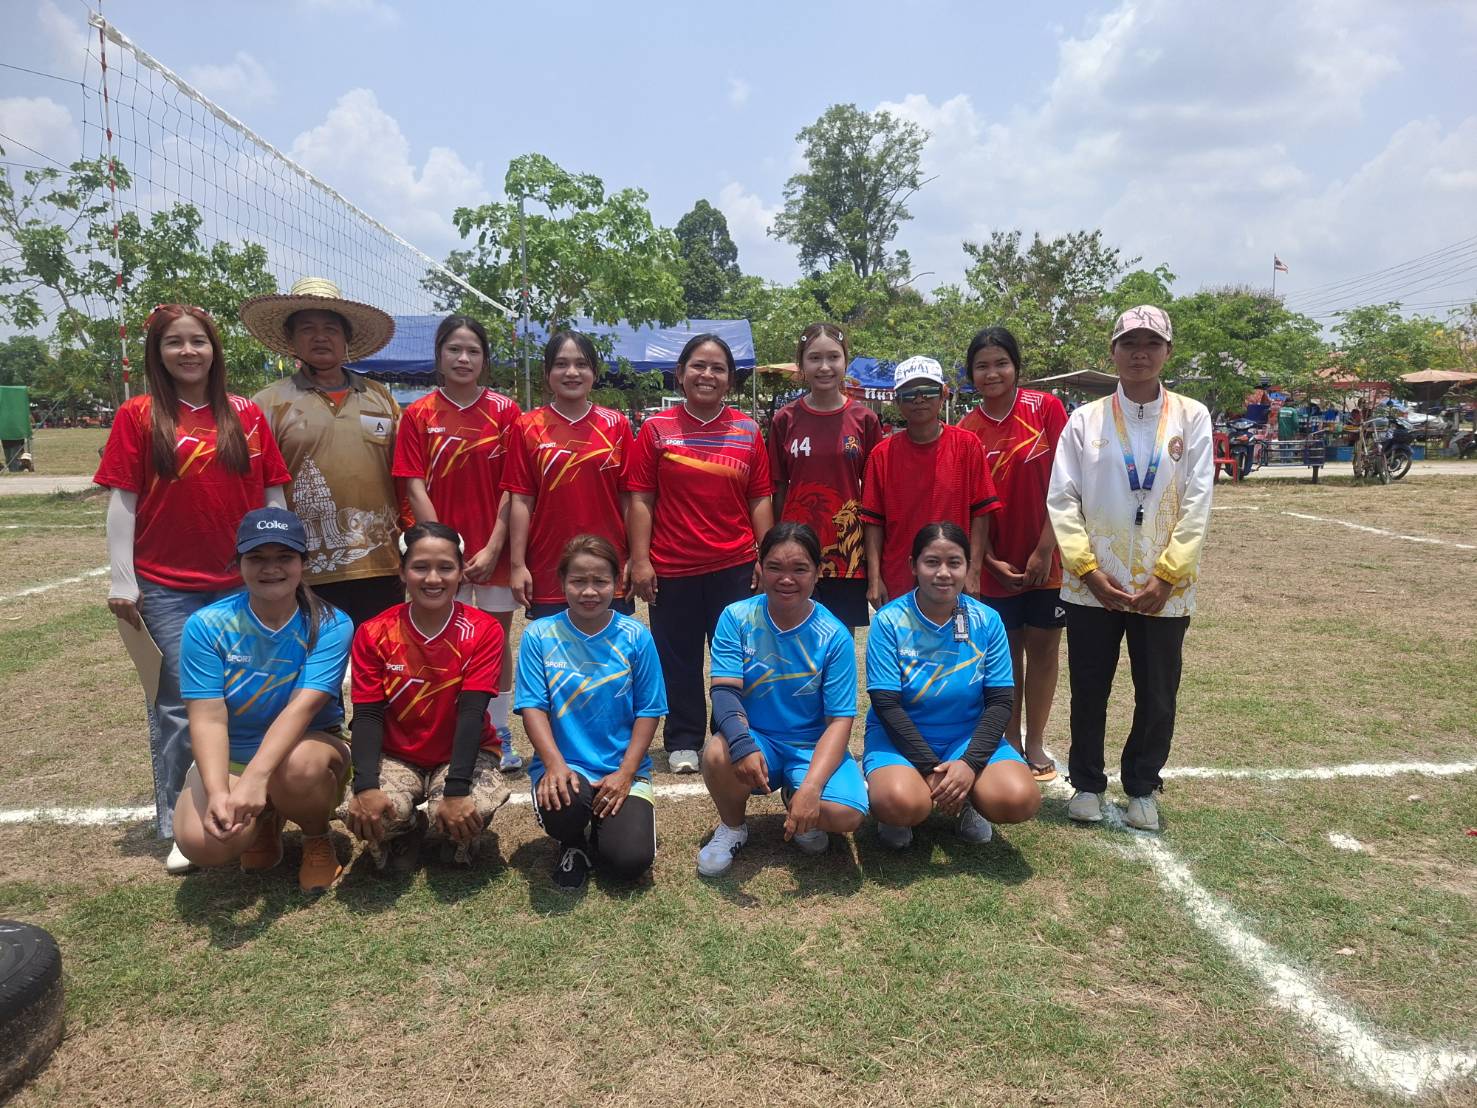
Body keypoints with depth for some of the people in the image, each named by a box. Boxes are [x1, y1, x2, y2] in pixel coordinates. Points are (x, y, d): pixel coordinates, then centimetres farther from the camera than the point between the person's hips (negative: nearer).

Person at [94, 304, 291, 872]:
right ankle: (175, 827, 13)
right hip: (168, 588, -2)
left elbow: (273, 498, 8)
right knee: (180, 705, 1)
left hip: (243, 583, 2)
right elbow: (123, 501, -1)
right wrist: (122, 581, -6)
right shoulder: (138, 416, 1)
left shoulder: (247, 416, 5)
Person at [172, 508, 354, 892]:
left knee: (299, 766, -38)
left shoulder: (329, 626, -15)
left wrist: (255, 778, -43)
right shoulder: (206, 626, -11)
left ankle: (318, 839, -2)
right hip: (228, 759, 2)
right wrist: (217, 792, -36)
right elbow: (208, 718, -19)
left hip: (309, 748, -1)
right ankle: (265, 821, 11)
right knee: (202, 843, -27)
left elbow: (302, 707, -28)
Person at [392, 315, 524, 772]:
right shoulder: (419, 415, 1)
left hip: (493, 551, 0)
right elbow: (416, 488, -3)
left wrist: (493, 548, -11)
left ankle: (500, 735, 20)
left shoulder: (504, 411, 0)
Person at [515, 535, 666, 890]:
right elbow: (533, 707, -5)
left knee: (632, 860, -19)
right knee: (561, 808, -36)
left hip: (624, 770, 1)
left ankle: (600, 829, 20)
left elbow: (648, 712, -1)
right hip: (563, 766, -1)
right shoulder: (539, 635, -1)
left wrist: (625, 773, -11)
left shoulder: (635, 637, -1)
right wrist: (555, 764, -20)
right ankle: (572, 844, 5)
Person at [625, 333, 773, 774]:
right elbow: (641, 499, -1)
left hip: (735, 567, 1)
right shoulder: (656, 429, 1)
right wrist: (640, 560, -7)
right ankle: (683, 742, 24)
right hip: (672, 568, -1)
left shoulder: (748, 431, 6)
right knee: (679, 659, 9)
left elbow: (759, 500, 6)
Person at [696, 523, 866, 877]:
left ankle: (799, 808, 12)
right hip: (756, 741, 0)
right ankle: (731, 827, 2)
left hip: (813, 747, 0)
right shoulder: (737, 618, -9)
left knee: (846, 815, -27)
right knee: (718, 754, -34)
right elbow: (725, 691, -16)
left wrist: (810, 787, -28)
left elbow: (840, 721, -13)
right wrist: (742, 743, -38)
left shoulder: (834, 636, -11)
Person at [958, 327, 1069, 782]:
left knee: (1043, 649, 8)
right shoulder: (966, 430, 0)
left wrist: (1045, 549, -12)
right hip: (997, 564, 1)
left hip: (1045, 557, -1)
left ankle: (1035, 744, 20)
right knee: (1007, 652, 10)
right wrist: (991, 561, -8)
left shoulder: (1045, 407, -6)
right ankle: (1011, 742, 22)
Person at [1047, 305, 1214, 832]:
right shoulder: (1085, 420, 2)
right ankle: (1087, 784, 28)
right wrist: (1088, 569, -11)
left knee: (1158, 698, 9)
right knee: (1089, 693, 9)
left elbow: (1197, 505, -3)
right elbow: (1062, 500, -2)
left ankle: (1142, 787, 30)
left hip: (1165, 587, 0)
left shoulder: (1192, 417, 2)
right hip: (1092, 585, 0)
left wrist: (1165, 576, -10)